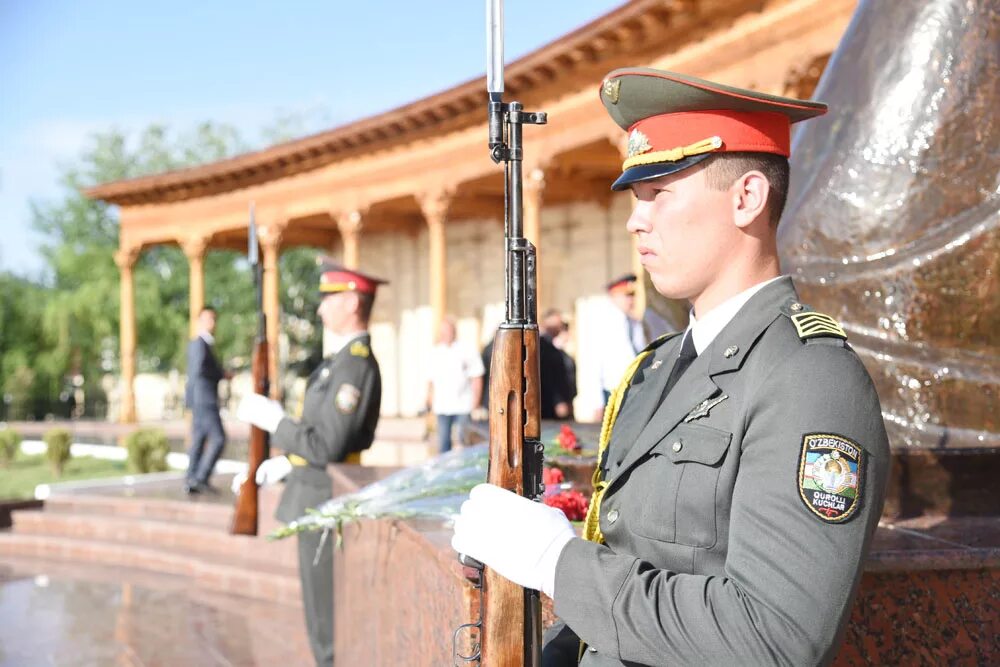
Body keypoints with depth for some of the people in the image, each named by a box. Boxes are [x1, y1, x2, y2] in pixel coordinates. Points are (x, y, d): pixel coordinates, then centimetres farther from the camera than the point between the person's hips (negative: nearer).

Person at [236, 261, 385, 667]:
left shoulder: (355, 365, -20)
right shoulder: (343, 359, 12)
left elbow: (328, 447, -25)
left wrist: (272, 419, -16)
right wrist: (284, 464, 15)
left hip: (325, 507, -10)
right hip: (321, 501, 10)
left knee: (329, 630, -1)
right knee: (326, 620, 19)